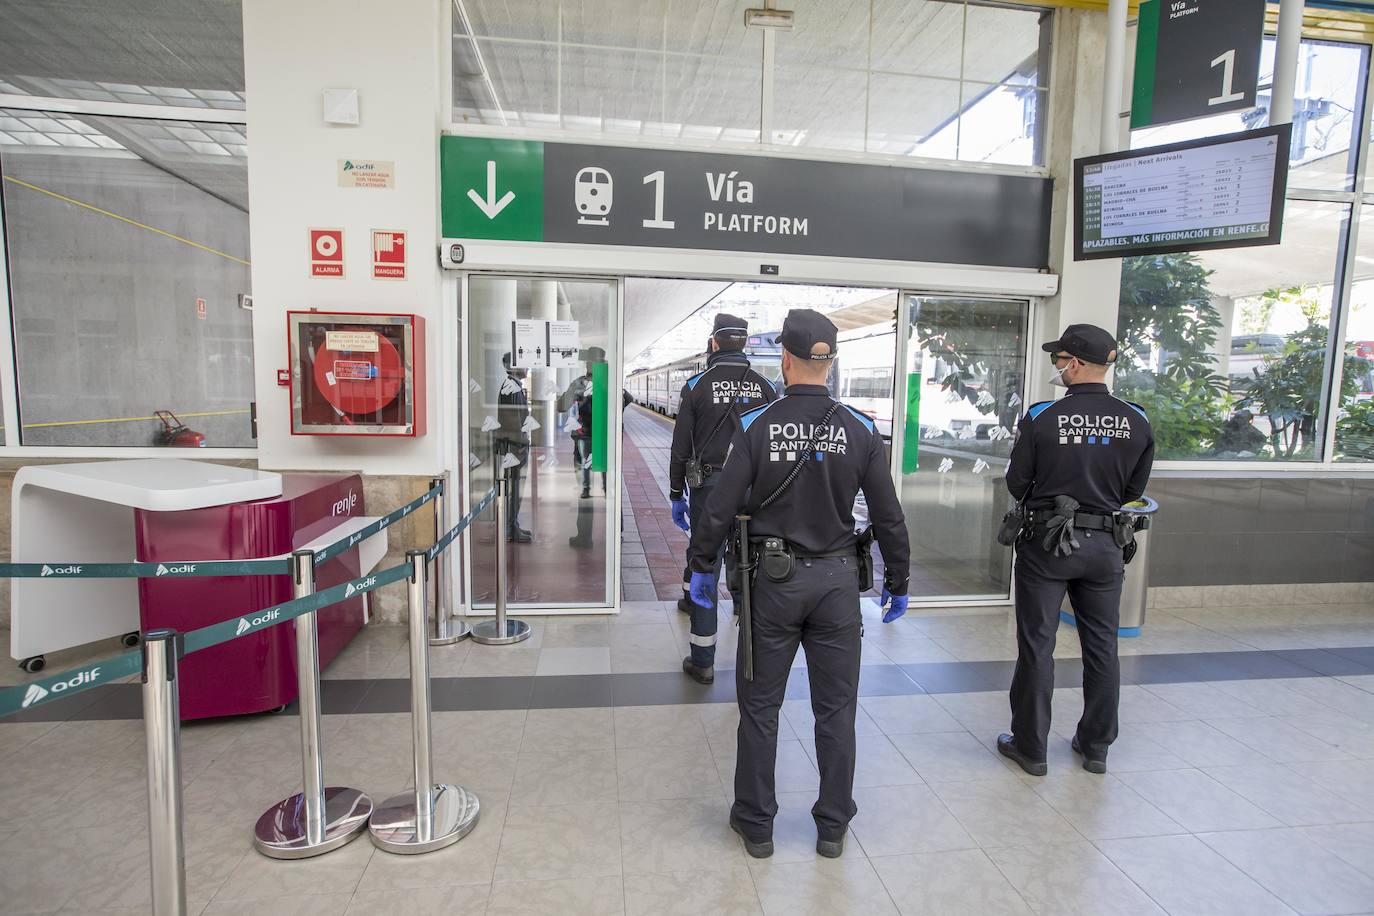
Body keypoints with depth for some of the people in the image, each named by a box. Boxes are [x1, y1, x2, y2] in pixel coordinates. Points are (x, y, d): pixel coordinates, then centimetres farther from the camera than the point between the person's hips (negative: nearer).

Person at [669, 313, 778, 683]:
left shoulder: (697, 385, -1)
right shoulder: (766, 387, 5)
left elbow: (681, 446, -2)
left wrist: (676, 494, 5)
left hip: (708, 486, -2)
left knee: (705, 564, 5)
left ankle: (702, 661, 11)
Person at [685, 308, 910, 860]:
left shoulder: (757, 426, -11)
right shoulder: (860, 431, -5)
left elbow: (721, 507, -10)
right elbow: (889, 517, -1)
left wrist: (701, 566, 4)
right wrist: (898, 581, 12)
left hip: (774, 579, -2)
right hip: (837, 582, 2)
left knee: (759, 707, 14)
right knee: (836, 709, 16)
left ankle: (755, 824, 28)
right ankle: (833, 827, 31)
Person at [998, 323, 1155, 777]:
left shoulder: (1041, 417, -14)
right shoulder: (1137, 422, -2)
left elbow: (1017, 484, -7)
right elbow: (1133, 490, 6)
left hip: (1046, 542, -3)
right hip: (1105, 546, 4)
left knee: (1037, 646, 7)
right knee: (1102, 647, 16)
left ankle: (1030, 746, 18)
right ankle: (1096, 746, 30)